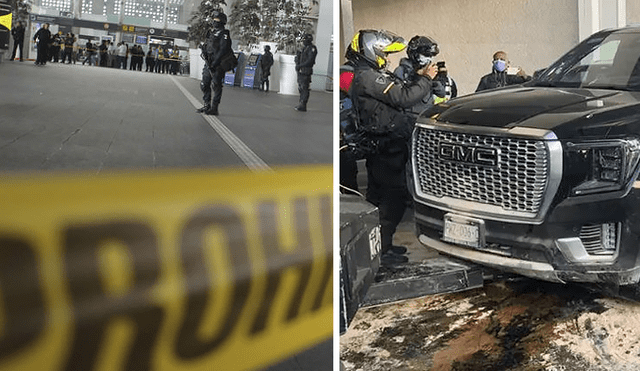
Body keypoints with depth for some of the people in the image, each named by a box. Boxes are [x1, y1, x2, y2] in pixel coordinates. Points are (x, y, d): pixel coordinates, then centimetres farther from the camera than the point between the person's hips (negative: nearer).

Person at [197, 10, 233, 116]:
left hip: (218, 65, -8)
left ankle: (214, 108, -3)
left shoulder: (224, 34, -9)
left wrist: (214, 64, -23)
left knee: (216, 86, -6)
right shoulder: (211, 32, 16)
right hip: (208, 64, 8)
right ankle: (207, 105, 19)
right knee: (204, 85, 9)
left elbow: (222, 51, -17)